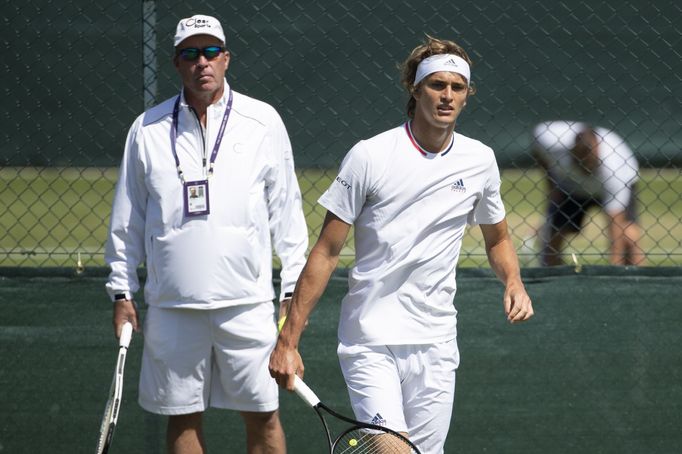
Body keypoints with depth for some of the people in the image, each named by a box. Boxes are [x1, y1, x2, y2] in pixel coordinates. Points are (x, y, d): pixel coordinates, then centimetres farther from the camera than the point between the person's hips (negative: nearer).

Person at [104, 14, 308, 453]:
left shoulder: (263, 122, 3)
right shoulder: (148, 129, 6)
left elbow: (286, 211, 6)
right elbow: (128, 218, 12)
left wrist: (294, 287, 4)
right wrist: (121, 289, 9)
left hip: (247, 301, -1)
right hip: (172, 303, 1)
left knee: (263, 416, -1)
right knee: (183, 418, 6)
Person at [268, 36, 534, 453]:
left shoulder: (479, 161, 6)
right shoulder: (369, 157, -6)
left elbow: (497, 238, 23)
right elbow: (326, 253, -3)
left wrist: (513, 282, 0)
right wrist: (288, 340, -6)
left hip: (435, 347, 4)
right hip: (369, 342, -4)